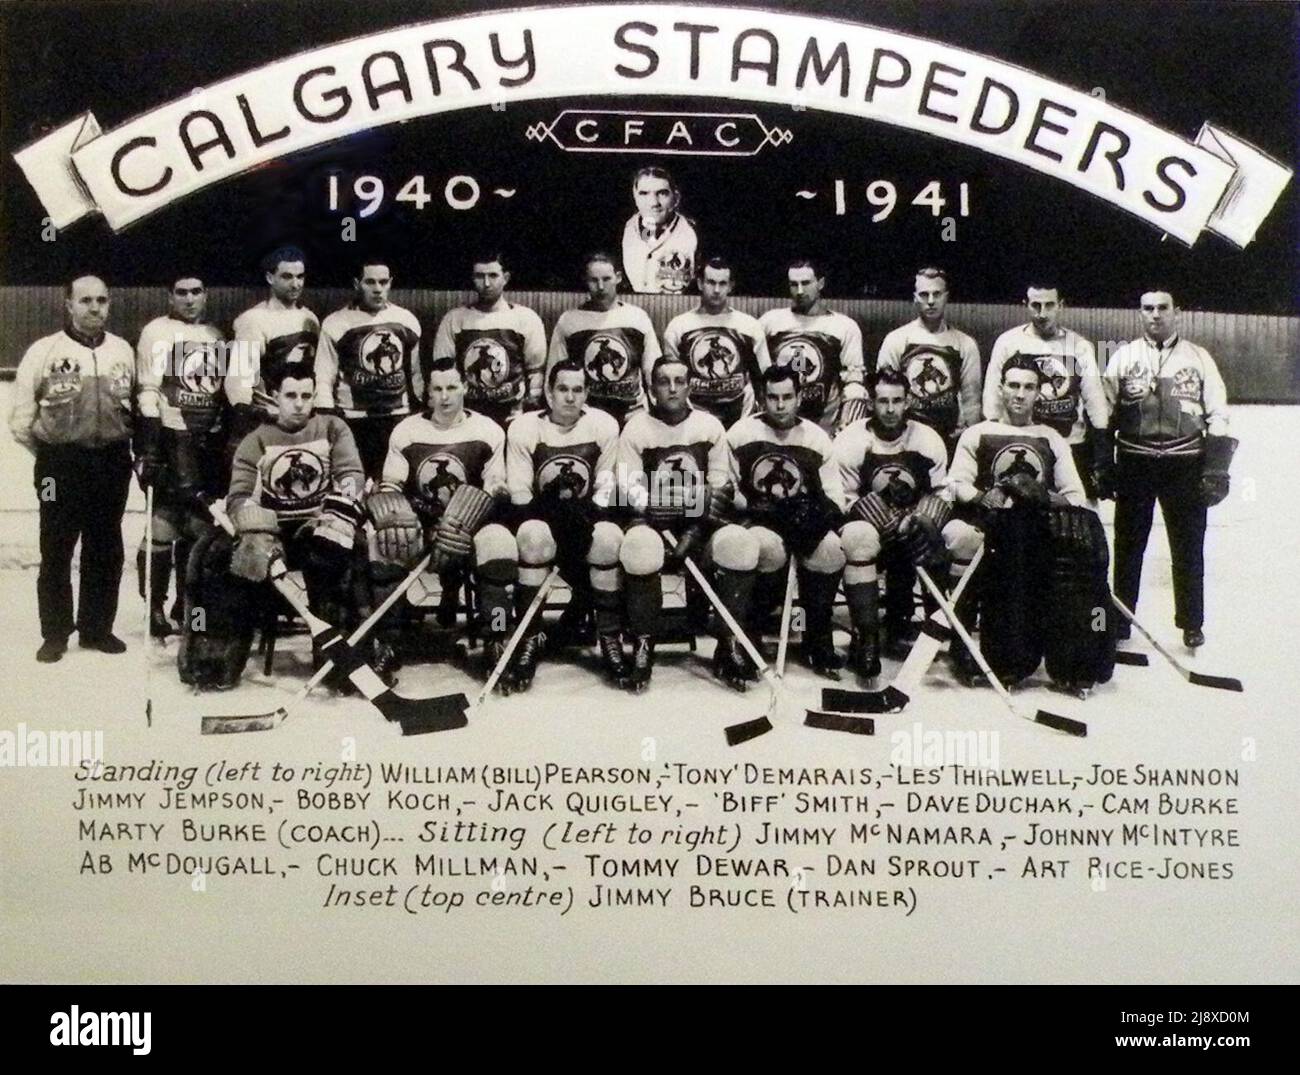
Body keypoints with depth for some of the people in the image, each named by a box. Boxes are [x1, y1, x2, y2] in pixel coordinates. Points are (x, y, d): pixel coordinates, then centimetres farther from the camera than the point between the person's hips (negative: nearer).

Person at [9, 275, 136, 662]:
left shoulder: (122, 350, 6)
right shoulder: (44, 351, -5)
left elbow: (134, 405, 14)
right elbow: (21, 416, -2)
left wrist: (120, 447, 8)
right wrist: (49, 455, 3)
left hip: (112, 463, 3)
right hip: (61, 463, -3)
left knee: (106, 549, 9)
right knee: (56, 550, 2)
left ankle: (97, 628, 20)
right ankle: (55, 634, 10)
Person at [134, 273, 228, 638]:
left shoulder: (216, 337, 17)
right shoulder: (156, 333, -3)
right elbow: (148, 393, -10)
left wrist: (230, 441, 16)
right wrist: (147, 448, -17)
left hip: (209, 442, 6)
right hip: (170, 438, -6)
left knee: (200, 525, 8)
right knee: (164, 522, -9)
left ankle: (187, 603, 18)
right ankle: (155, 607, -2)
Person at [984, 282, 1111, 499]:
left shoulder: (1080, 347, 5)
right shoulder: (1008, 343, 0)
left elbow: (1095, 402, 6)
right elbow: (993, 402, 1)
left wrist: (1104, 456, 0)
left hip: (1072, 447, 2)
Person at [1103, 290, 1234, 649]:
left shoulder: (1198, 358, 7)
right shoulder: (1123, 357, 7)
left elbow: (1217, 414, 4)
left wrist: (1216, 466, -4)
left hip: (1185, 462, 0)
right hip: (1135, 461, 0)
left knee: (1189, 547, 4)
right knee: (1128, 544, 6)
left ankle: (1191, 624, 15)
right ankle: (1120, 621, 15)